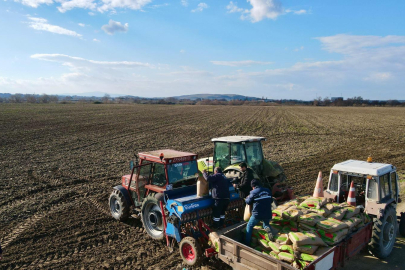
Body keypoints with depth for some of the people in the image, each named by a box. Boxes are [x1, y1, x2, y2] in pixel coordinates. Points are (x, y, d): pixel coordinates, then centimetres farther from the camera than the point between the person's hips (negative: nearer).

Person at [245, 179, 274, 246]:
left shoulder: (253, 192, -8)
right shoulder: (267, 190, 6)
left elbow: (248, 202, 1)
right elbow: (271, 200, 17)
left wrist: (247, 198, 22)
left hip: (257, 214, -4)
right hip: (268, 214, 4)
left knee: (249, 226, 15)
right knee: (266, 224, 32)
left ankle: (247, 243, 11)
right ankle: (268, 228, -4)